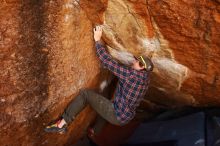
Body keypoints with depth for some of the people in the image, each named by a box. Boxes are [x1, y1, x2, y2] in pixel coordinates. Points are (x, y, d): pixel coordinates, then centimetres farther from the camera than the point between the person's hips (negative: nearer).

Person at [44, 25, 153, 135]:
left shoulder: (131, 74, -22)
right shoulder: (145, 76, 1)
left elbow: (108, 62, -22)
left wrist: (97, 40, -15)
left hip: (116, 116, -9)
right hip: (126, 117, 9)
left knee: (85, 94, -6)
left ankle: (62, 124, -1)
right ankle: (95, 132, 46)